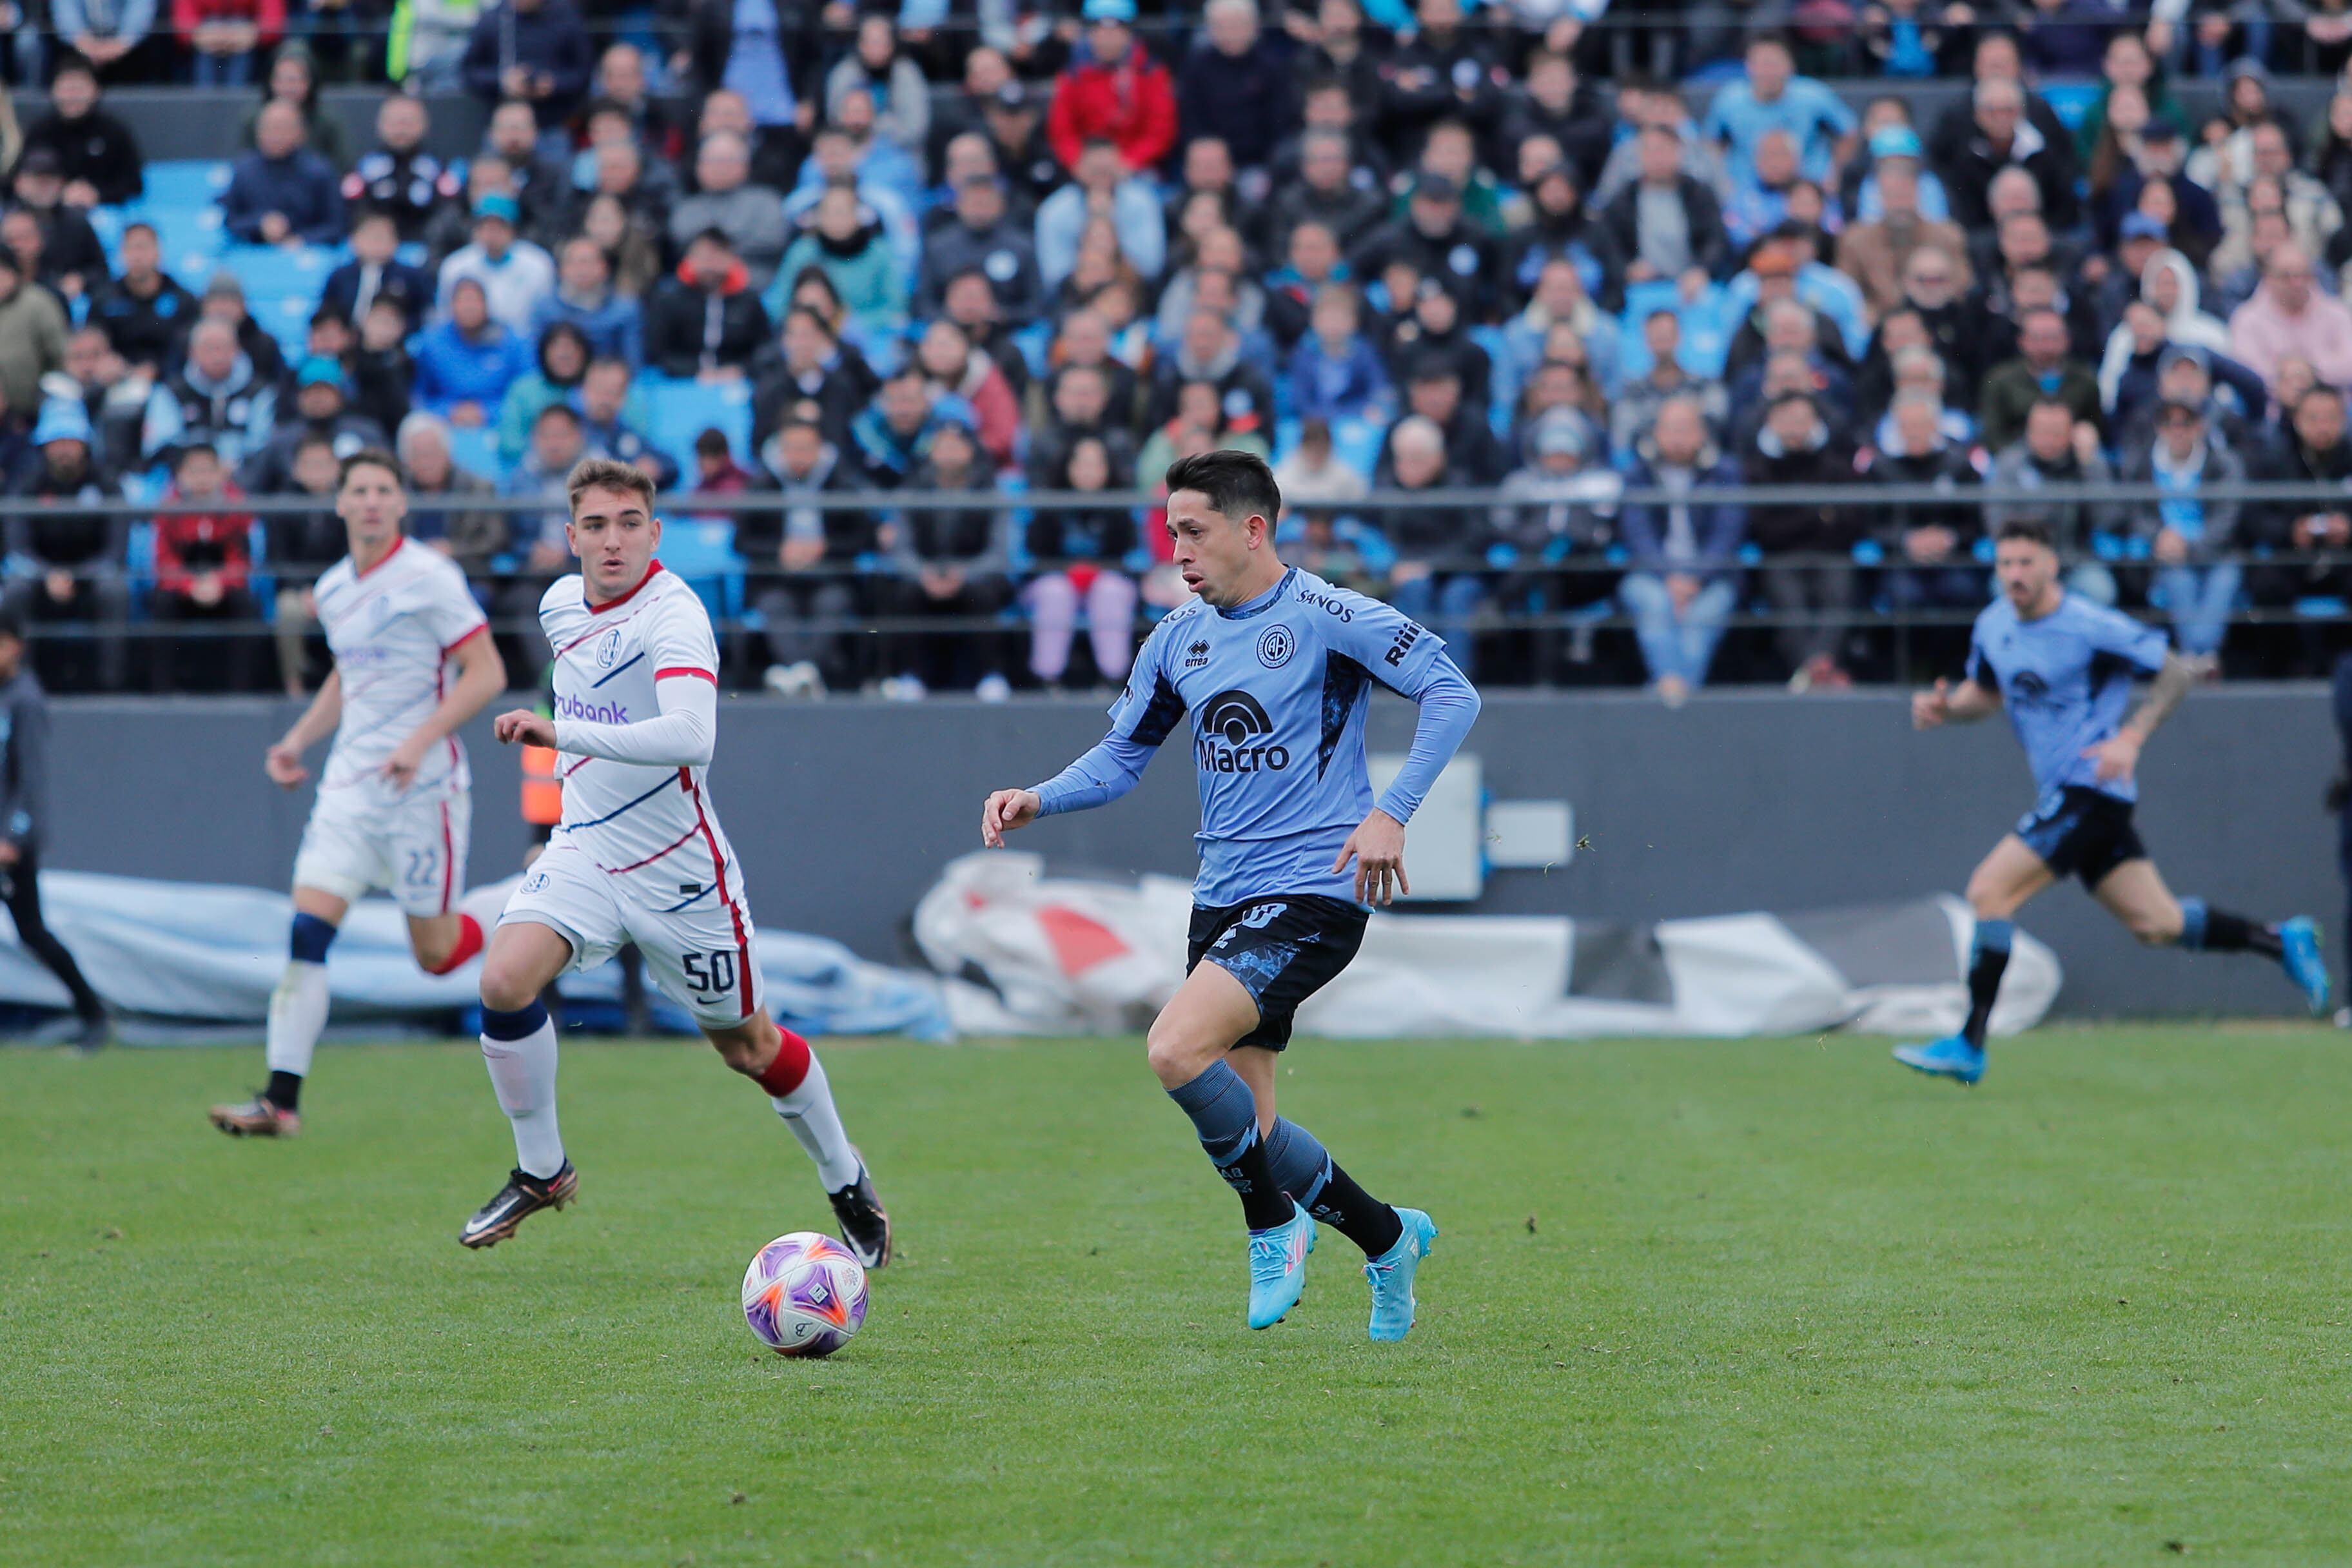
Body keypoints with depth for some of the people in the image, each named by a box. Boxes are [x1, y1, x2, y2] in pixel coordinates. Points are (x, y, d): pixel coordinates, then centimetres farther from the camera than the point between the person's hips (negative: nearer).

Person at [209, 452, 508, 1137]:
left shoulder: (428, 578, -10)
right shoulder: (333, 590, 11)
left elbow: (486, 673, -12)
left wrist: (420, 742, -22)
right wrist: (298, 740, 14)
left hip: (422, 789, -6)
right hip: (349, 785, 6)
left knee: (436, 955, 0)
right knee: (305, 931, -10)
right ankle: (281, 1100, -11)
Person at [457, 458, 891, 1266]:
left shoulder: (672, 615, -22)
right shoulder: (562, 602, 3)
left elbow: (692, 737, -40)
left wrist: (562, 733, -40)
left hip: (679, 868, -5)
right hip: (583, 850, 5)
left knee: (747, 1046, 9)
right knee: (504, 981, -19)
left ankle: (849, 1186, 33)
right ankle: (540, 1171, -1)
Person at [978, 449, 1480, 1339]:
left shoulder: (1326, 617, -9)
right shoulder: (1177, 639, 11)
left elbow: (1452, 696, -12)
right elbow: (1119, 761, 17)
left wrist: (1389, 813, -22)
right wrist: (1036, 801, -2)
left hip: (1312, 891, -7)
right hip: (1222, 897, 7)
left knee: (1176, 1049, -25)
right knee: (1243, 1128, 5)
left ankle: (1275, 1225, -5)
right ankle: (1387, 1238, 25)